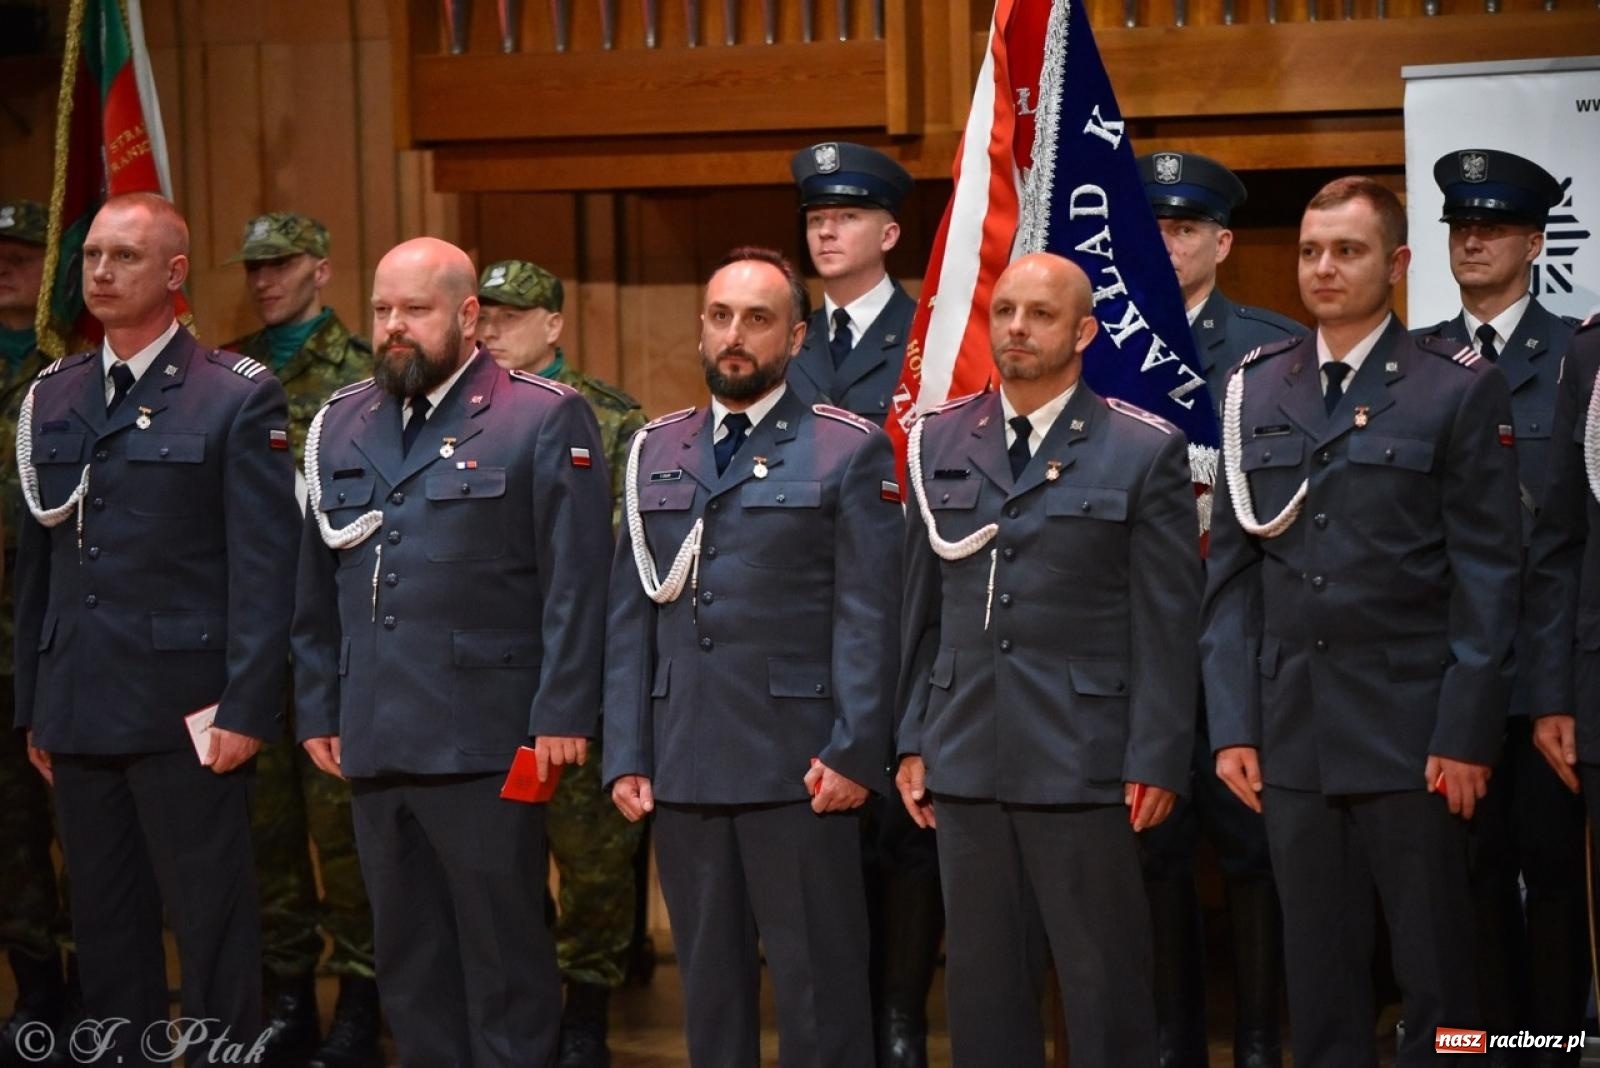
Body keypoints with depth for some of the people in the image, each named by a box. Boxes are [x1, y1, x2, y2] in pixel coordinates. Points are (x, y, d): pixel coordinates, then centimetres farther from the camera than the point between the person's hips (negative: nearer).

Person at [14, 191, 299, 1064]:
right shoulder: (51, 398, 12)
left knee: (211, 927, -1)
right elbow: (36, 563, 15)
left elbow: (264, 569, -8)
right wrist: (32, 707, 13)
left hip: (184, 713, -5)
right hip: (76, 715, 5)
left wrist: (246, 712, -13)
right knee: (105, 927, 11)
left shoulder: (237, 399, -4)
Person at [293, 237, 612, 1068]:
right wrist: (317, 711, 11)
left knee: (503, 953, 2)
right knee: (407, 961, 12)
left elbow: (575, 584, -7)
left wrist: (562, 715, -12)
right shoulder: (340, 426, 14)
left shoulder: (543, 420, -2)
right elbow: (317, 587, 16)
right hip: (373, 742, 5)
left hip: (485, 743, -5)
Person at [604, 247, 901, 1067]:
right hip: (683, 768, 4)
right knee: (708, 982, 11)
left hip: (797, 765, -4)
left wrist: (853, 752, -12)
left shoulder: (848, 452, 1)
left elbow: (867, 618, -5)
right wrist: (626, 754, 5)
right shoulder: (655, 452, 14)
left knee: (817, 984, 0)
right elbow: (629, 615, 11)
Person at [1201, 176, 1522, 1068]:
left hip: (1411, 731, -4)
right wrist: (1232, 723, 3)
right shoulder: (1256, 390, 10)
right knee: (1318, 972, 8)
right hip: (1292, 733, 4)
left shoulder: (1459, 389, -1)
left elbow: (1488, 576, -5)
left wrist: (1467, 732, -10)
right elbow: (1232, 571, 9)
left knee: (1435, 970, 2)